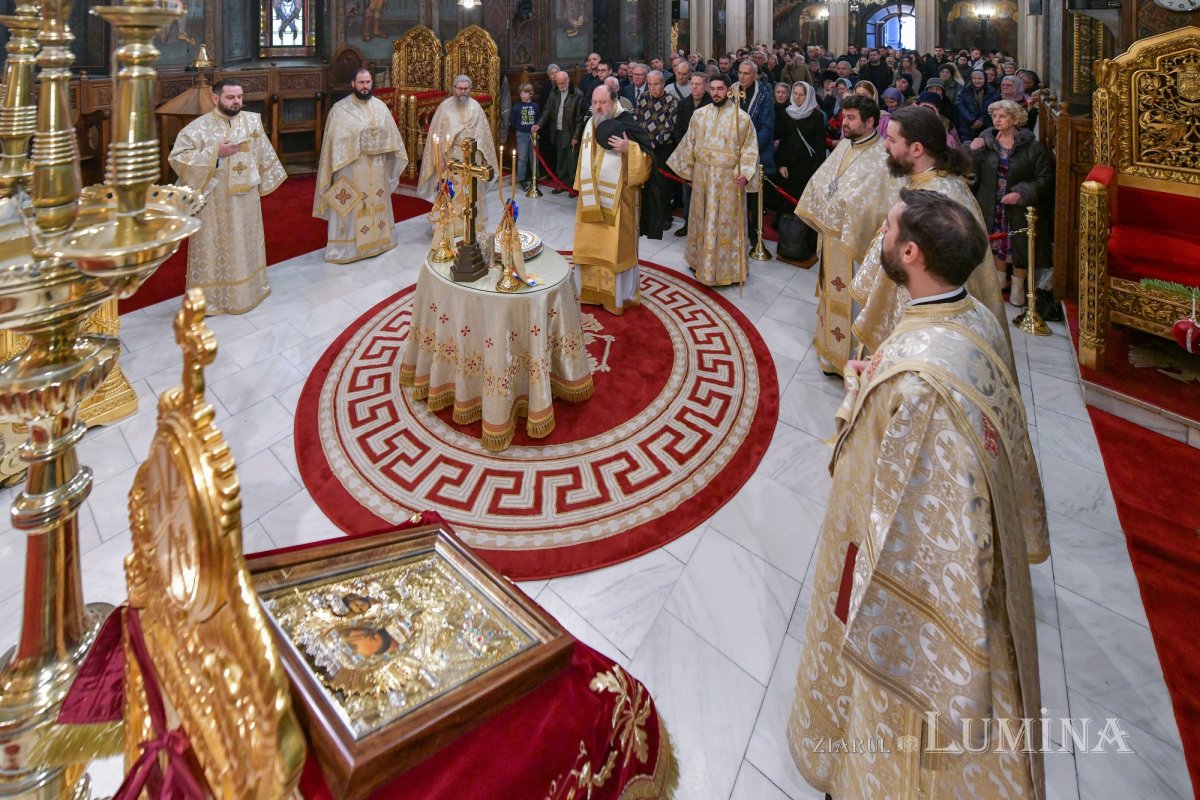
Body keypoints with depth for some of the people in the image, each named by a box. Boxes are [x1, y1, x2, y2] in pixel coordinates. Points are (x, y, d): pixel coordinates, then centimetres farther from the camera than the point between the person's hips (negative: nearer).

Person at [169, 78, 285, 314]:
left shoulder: (252, 120, 2)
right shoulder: (199, 127, -13)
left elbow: (264, 153, 14)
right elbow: (176, 156, -16)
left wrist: (267, 179, 17)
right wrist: (215, 153, -21)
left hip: (246, 199, 5)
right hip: (215, 202, -5)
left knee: (246, 244, 18)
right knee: (215, 248, 4)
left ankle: (249, 288, 35)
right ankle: (210, 297, 15)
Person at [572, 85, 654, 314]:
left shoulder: (628, 124, -9)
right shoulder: (590, 125, 9)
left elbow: (647, 158, -11)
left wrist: (629, 149, -28)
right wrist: (582, 188, 15)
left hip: (616, 199, -6)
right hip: (592, 198, 6)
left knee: (616, 246, 0)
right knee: (591, 244, 12)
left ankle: (618, 294, 10)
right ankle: (592, 289, 24)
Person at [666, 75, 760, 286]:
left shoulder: (741, 117, -8)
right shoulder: (699, 114, 4)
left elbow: (749, 149, -8)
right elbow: (689, 143, 13)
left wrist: (745, 173, -21)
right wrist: (684, 167, 14)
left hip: (729, 178, -4)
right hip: (702, 176, 4)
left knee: (726, 223, 2)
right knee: (703, 220, 14)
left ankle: (726, 268, 12)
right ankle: (702, 260, 28)